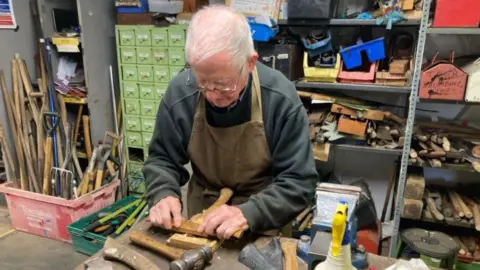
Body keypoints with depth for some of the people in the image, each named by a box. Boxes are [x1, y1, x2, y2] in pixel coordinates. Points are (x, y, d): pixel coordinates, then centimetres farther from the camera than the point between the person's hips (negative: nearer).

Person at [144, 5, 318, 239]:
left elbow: (298, 180, -14)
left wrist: (249, 213, -27)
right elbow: (162, 158, 1)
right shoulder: (179, 92, -13)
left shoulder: (281, 99, -18)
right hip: (201, 214, 1)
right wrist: (164, 194, -18)